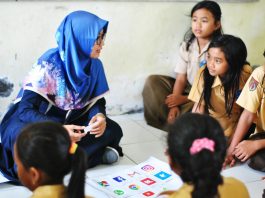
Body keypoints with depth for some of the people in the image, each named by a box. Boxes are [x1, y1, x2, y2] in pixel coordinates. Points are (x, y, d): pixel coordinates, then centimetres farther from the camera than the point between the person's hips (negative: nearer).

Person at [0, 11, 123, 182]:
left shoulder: (94, 65, -8)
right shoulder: (49, 63, -25)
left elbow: (98, 101, 0)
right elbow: (25, 109, -27)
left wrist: (100, 116, -25)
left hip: (70, 121, 5)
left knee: (113, 130, -18)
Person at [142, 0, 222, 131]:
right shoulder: (187, 46, -1)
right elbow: (181, 79, -5)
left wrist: (184, 99, -19)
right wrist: (174, 105, -20)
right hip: (188, 89, 6)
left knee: (189, 109, -35)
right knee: (153, 81, -10)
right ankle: (172, 123, -14)